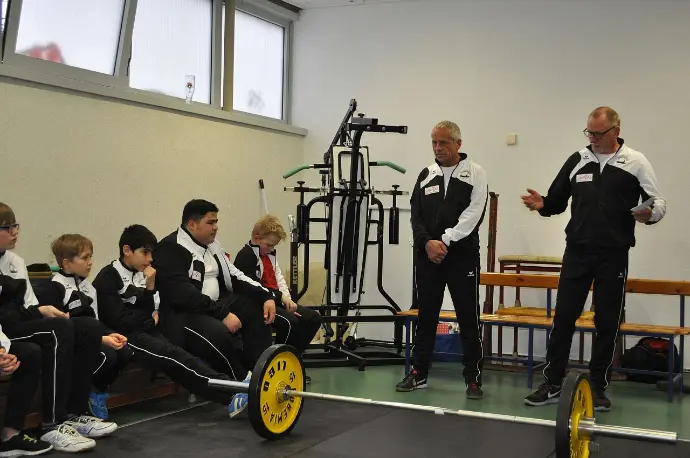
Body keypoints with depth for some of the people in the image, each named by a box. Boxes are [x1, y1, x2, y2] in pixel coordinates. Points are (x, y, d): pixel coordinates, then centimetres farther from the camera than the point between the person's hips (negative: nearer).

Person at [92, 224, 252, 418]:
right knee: (173, 355, -27)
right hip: (122, 336, -7)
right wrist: (150, 320, 0)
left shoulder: (140, 274, 12)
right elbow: (118, 319, -15)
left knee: (175, 356, -22)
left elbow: (147, 312, 6)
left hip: (144, 331, 7)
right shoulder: (107, 278, -9)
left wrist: (150, 288, -10)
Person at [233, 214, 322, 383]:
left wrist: (288, 299, -4)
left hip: (275, 301, 10)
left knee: (314, 318, 1)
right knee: (290, 322, -32)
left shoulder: (270, 255, 17)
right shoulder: (245, 256, -12)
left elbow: (279, 279, 14)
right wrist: (281, 296, -16)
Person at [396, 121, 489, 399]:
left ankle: (473, 378, 7)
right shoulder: (426, 175, 12)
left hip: (462, 255, -4)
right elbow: (416, 214, 6)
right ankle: (419, 373, 21)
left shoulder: (475, 174, -1)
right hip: (427, 255, 4)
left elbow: (473, 214, -11)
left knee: (469, 319, -1)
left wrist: (445, 242, -16)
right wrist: (427, 243, -11)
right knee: (425, 316, 11)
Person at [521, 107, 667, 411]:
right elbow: (558, 202, 11)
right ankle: (552, 385, 12)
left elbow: (659, 202, -1)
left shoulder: (636, 162, -1)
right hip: (577, 252, 2)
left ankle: (598, 388, 18)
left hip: (614, 255, -2)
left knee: (607, 323, 6)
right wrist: (542, 204, -11)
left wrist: (649, 214, -23)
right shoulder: (577, 160, 7)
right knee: (563, 318, 3)